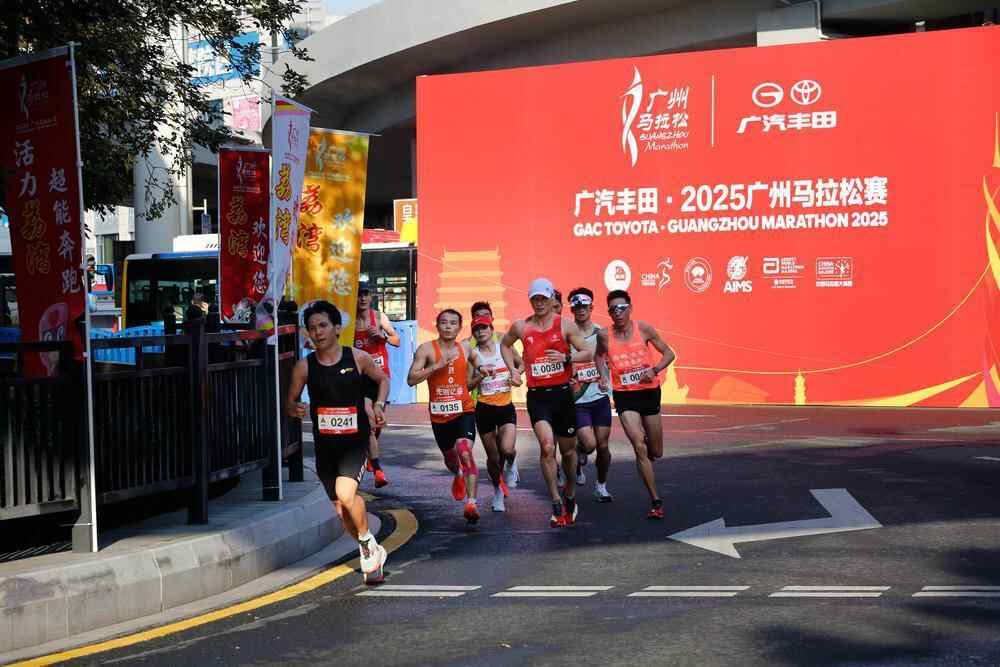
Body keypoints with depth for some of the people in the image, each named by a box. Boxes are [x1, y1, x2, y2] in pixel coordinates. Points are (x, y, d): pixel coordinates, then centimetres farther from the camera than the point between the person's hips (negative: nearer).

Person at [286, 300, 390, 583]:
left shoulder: (357, 358, -3)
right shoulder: (304, 366, -1)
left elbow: (383, 380, 13)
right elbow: (290, 402, 6)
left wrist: (379, 405, -4)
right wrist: (295, 408, -17)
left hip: (355, 441, -3)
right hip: (325, 444, 3)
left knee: (345, 493, -26)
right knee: (342, 509, 10)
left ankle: (367, 544, 1)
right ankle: (373, 552, 35)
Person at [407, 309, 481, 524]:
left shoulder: (465, 350, 6)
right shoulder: (426, 349, -5)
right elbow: (411, 379, -14)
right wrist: (437, 365, -20)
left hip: (464, 410, 0)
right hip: (439, 415, 0)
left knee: (465, 453, -22)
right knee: (450, 458, 19)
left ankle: (471, 504, -25)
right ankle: (458, 476, 55)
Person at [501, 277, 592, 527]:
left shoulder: (565, 325, -1)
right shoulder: (521, 327, 3)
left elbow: (588, 353, -1)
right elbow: (505, 345, 23)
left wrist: (566, 358, -19)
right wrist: (513, 369, 9)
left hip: (562, 393, 1)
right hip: (536, 395, -1)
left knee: (568, 450, 12)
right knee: (547, 446, -19)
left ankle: (570, 495, 37)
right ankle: (556, 505, -10)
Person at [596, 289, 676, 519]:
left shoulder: (643, 329, -7)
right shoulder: (605, 336, -4)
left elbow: (668, 353, 0)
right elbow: (599, 356, 18)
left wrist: (655, 370, -17)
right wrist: (603, 375, 1)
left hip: (649, 392, 1)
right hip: (624, 396, -1)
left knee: (656, 452, 10)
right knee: (639, 447, -16)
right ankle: (656, 502, -8)